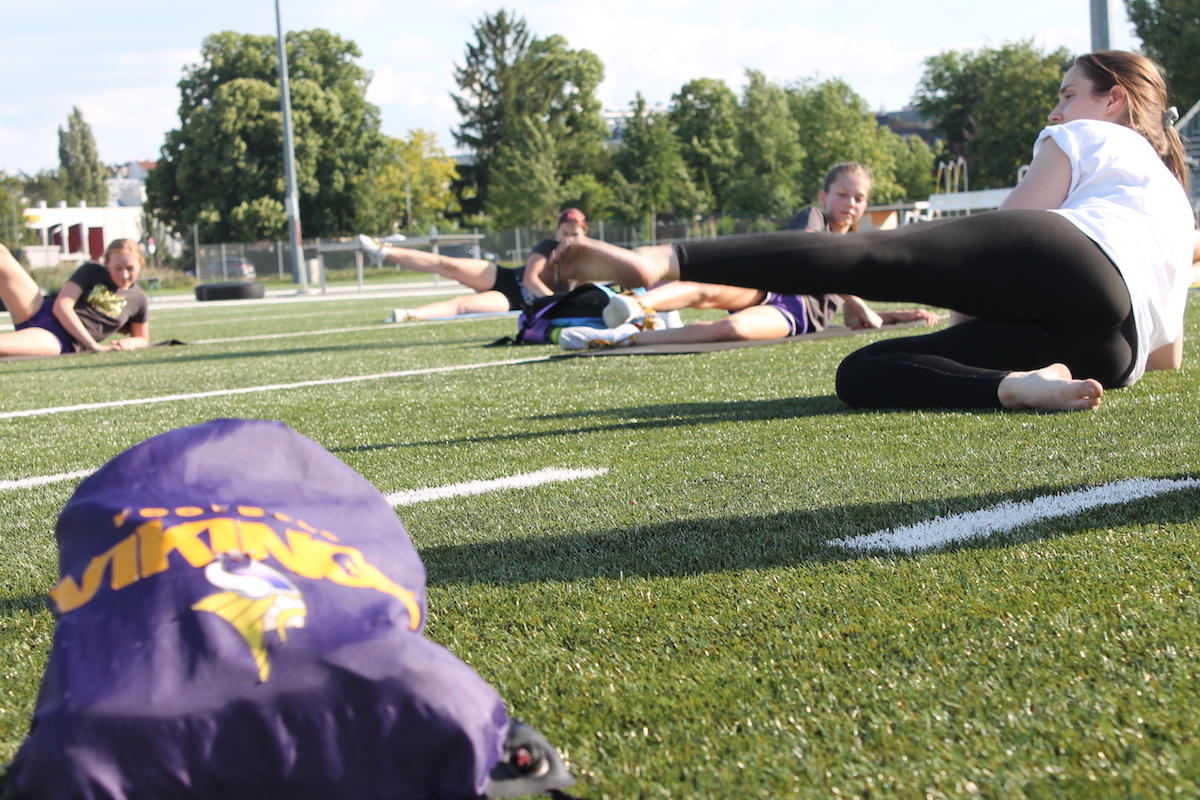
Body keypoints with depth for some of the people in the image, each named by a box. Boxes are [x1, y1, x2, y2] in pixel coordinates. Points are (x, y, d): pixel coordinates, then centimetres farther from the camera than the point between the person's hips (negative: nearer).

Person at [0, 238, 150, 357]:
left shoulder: (139, 300, 10)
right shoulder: (91, 272, 6)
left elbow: (143, 339, 24)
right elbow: (61, 306, -4)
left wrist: (131, 342, -4)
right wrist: (93, 345, -13)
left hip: (62, 343, -2)